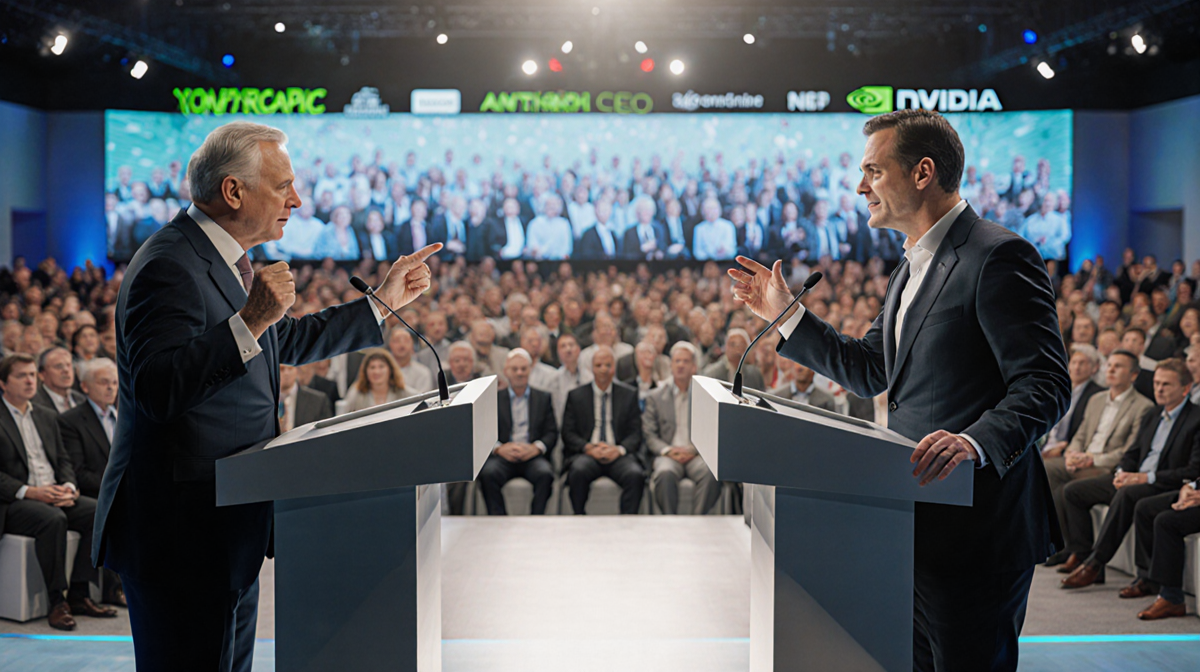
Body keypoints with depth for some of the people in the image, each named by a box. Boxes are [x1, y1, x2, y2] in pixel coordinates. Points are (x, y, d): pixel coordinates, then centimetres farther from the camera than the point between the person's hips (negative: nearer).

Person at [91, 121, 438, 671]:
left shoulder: (221, 261, 14)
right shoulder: (170, 267, -19)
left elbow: (290, 342, 26)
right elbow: (158, 391, -31)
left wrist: (383, 301, 28)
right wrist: (249, 321, -36)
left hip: (225, 528, 11)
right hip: (180, 533, -11)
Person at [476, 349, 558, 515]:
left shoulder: (543, 398, 21)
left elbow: (552, 433, 11)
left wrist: (536, 447, -11)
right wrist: (499, 448, -13)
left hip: (532, 457, 0)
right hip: (503, 456, 0)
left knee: (545, 473, -34)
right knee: (488, 473, -33)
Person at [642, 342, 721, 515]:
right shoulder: (655, 396, 15)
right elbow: (649, 435, 8)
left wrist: (694, 450, -9)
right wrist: (668, 451, -10)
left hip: (697, 454, 0)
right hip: (668, 455, 0)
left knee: (712, 474, -34)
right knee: (665, 474, -36)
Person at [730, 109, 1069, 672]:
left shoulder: (998, 256, -15)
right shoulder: (914, 267, 17)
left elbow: (1045, 384, -20)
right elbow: (869, 372, 21)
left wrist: (976, 441, -36)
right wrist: (787, 315, 17)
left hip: (976, 527, -10)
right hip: (917, 523, 10)